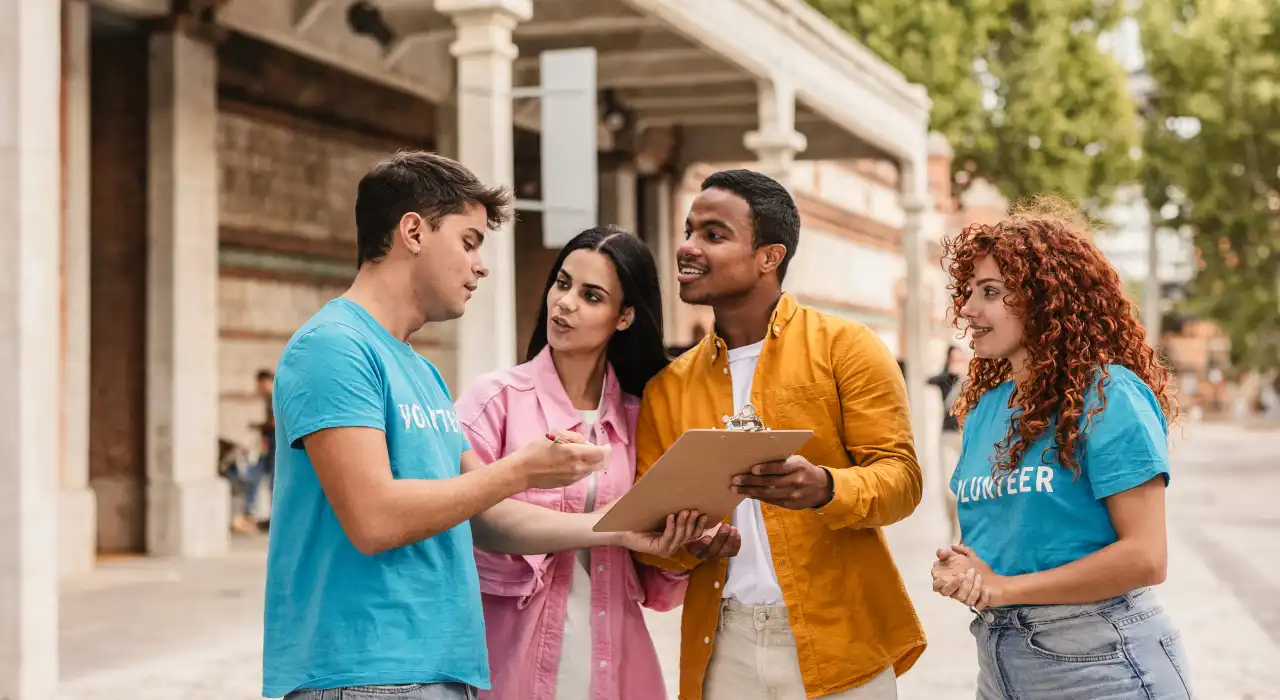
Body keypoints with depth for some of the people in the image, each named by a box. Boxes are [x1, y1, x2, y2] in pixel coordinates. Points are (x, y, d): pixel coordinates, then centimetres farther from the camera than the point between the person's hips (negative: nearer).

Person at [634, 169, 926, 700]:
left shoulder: (846, 348, -1)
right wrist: (684, 543, -14)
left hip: (837, 642, -3)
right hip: (721, 646, 3)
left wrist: (824, 488, -27)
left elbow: (900, 475, -7)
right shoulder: (667, 387, 9)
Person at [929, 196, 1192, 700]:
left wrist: (1003, 587, -15)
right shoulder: (983, 406, 7)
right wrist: (956, 572, -6)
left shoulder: (1108, 396, -13)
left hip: (1101, 660, -7)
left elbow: (1144, 557, -19)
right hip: (998, 659, 7)